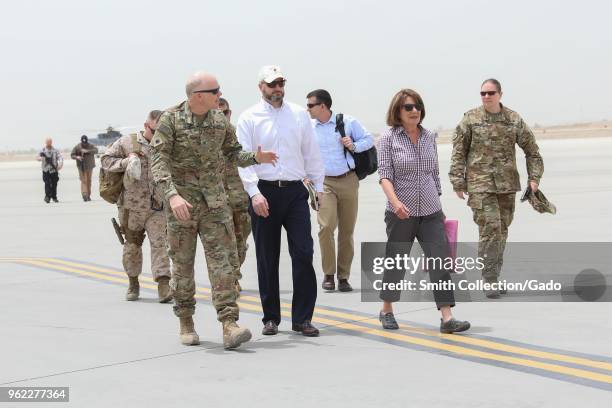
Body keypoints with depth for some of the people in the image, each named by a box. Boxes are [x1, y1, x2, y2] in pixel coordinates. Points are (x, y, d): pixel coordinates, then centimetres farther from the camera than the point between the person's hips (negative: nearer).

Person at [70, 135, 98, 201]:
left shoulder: (90, 146, 0)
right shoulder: (77, 147, -1)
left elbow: (96, 150, -18)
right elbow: (72, 155, 2)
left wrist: (87, 151, -30)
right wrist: (77, 157, -19)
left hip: (89, 166, 2)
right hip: (81, 167, -2)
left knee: (89, 180, 7)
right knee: (83, 180, -13)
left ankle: (88, 195, 15)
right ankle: (84, 195, -23)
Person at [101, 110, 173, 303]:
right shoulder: (127, 142, 0)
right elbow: (105, 160, 3)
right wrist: (126, 162, -12)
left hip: (157, 207, 1)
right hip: (131, 205, 0)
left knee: (160, 243, -12)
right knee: (132, 244, 11)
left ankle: (163, 285, -15)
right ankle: (133, 283, 28)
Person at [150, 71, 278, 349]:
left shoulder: (219, 120, 5)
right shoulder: (171, 119, -9)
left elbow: (231, 152, 16)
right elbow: (158, 160, -15)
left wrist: (254, 158, -4)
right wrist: (172, 194, -28)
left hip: (214, 201, 3)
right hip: (182, 202, -3)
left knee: (223, 261, -8)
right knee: (183, 264, 7)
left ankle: (229, 325, -12)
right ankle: (186, 323, 21)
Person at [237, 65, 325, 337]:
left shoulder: (299, 115, 10)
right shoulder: (249, 118, 1)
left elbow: (311, 153, 15)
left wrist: (319, 187, 11)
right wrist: (254, 193, -17)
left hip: (295, 192, 2)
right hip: (264, 192, -2)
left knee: (303, 253, -6)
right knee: (267, 259, 5)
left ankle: (302, 318, 1)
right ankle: (271, 318, 16)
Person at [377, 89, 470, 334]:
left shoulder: (429, 137, 9)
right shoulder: (389, 138, -4)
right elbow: (384, 175, -12)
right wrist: (395, 201, -27)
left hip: (431, 213, 3)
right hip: (401, 214, -3)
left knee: (440, 262, -6)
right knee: (395, 264, 8)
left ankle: (447, 318, -8)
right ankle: (387, 311, 27)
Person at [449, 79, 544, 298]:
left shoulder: (514, 120, 5)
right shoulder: (470, 119, -1)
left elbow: (532, 150, 12)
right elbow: (458, 153, 1)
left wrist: (534, 177, 5)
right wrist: (458, 182, -3)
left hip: (507, 184, 4)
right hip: (480, 184, -4)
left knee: (501, 232, 10)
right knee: (489, 229, -13)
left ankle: (494, 277, 22)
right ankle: (490, 280, -7)